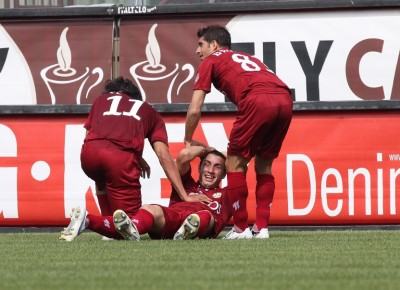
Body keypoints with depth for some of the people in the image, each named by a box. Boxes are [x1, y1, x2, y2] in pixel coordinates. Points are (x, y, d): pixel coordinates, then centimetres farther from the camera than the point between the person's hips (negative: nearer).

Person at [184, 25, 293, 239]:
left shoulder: (210, 62, 21)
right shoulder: (247, 58, 38)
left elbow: (194, 110, 15)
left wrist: (188, 141, 30)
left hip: (257, 101, -6)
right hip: (284, 100, 6)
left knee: (235, 163, 9)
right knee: (264, 165, 20)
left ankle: (241, 228, 9)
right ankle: (262, 227, 15)